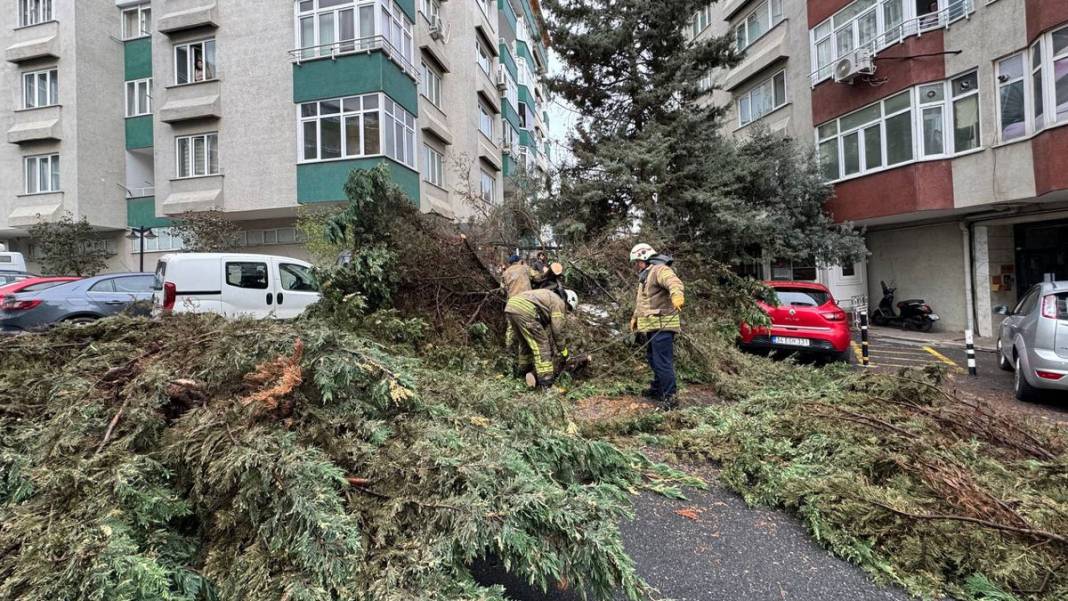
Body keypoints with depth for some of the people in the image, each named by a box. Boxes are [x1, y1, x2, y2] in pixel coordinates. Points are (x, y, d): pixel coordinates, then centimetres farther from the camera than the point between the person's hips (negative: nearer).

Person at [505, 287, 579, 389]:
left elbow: (547, 327, 38)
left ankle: (524, 372, 39)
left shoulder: (549, 298, 35)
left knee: (525, 342, 26)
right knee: (541, 344, -1)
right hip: (525, 310, -9)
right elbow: (557, 330, 7)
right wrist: (563, 350, 20)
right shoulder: (559, 302, 9)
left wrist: (552, 347, 43)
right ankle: (546, 381, -1)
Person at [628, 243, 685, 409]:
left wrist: (677, 294, -52)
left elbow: (674, 282, -32)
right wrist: (635, 317, 34)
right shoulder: (644, 277, 23)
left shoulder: (660, 270, -11)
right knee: (653, 359, 19)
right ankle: (657, 389, 32)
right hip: (650, 327, 10)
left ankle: (669, 397, -3)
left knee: (663, 362, -9)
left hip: (662, 326, -10)